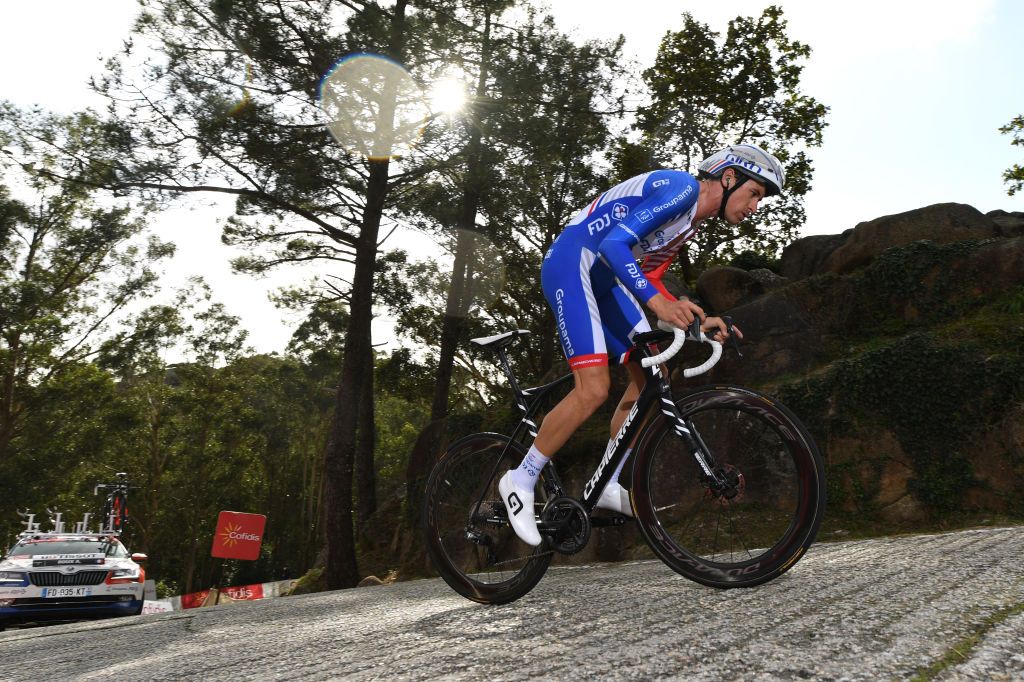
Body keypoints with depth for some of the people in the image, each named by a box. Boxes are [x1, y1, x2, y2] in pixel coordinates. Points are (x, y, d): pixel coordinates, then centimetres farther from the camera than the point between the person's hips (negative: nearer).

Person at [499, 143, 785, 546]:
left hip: (602, 279, 10)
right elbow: (614, 244, -25)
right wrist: (659, 303, -36)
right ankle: (521, 481, -2)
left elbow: (648, 279, 14)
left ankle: (608, 486, 12)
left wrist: (696, 320, 3)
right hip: (571, 264, -10)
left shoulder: (692, 222, 15)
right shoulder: (681, 187, -15)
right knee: (594, 389, -18)